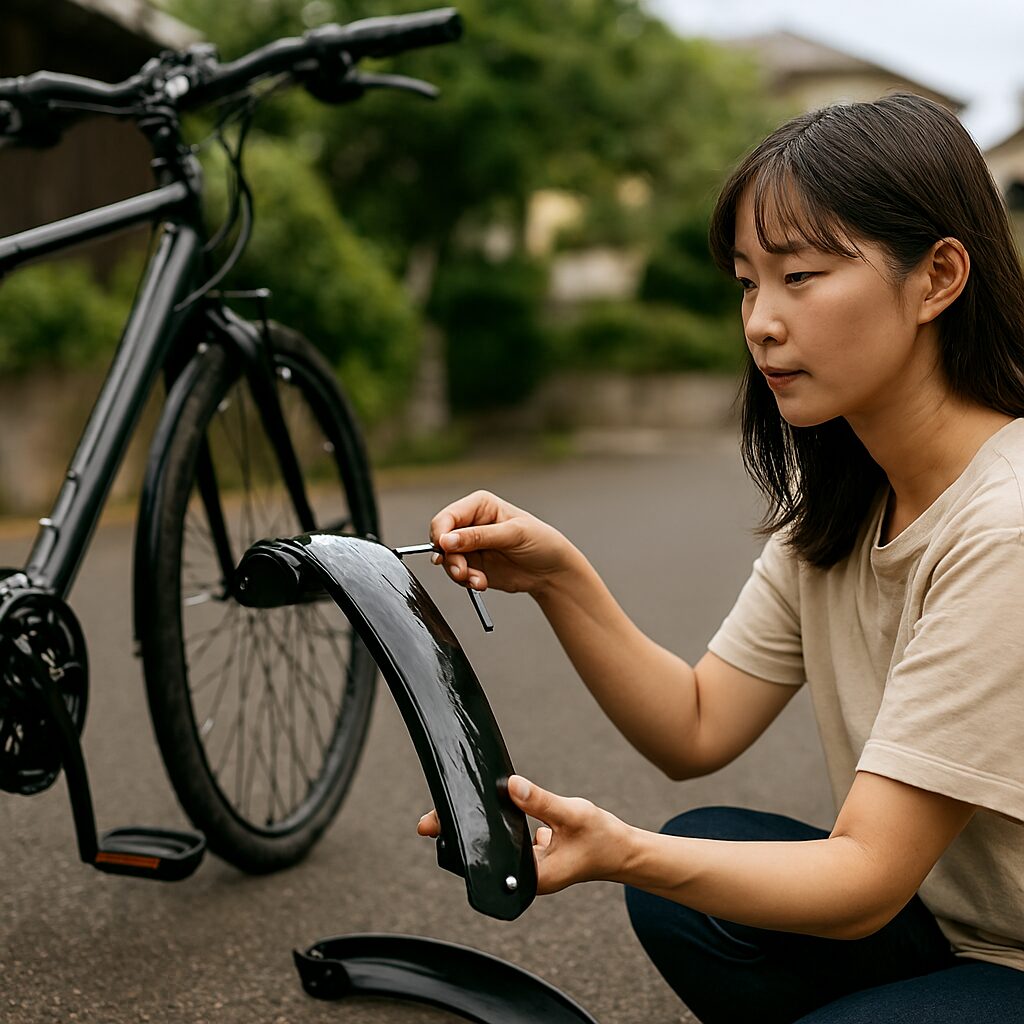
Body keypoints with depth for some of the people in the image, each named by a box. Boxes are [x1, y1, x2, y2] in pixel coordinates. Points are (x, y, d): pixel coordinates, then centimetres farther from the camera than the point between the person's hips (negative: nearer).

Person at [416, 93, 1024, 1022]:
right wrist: (558, 577, -14)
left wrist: (621, 852, -39)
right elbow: (698, 729, -1)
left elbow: (866, 880, -26)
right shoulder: (837, 500, 1)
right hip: (946, 920, 7)